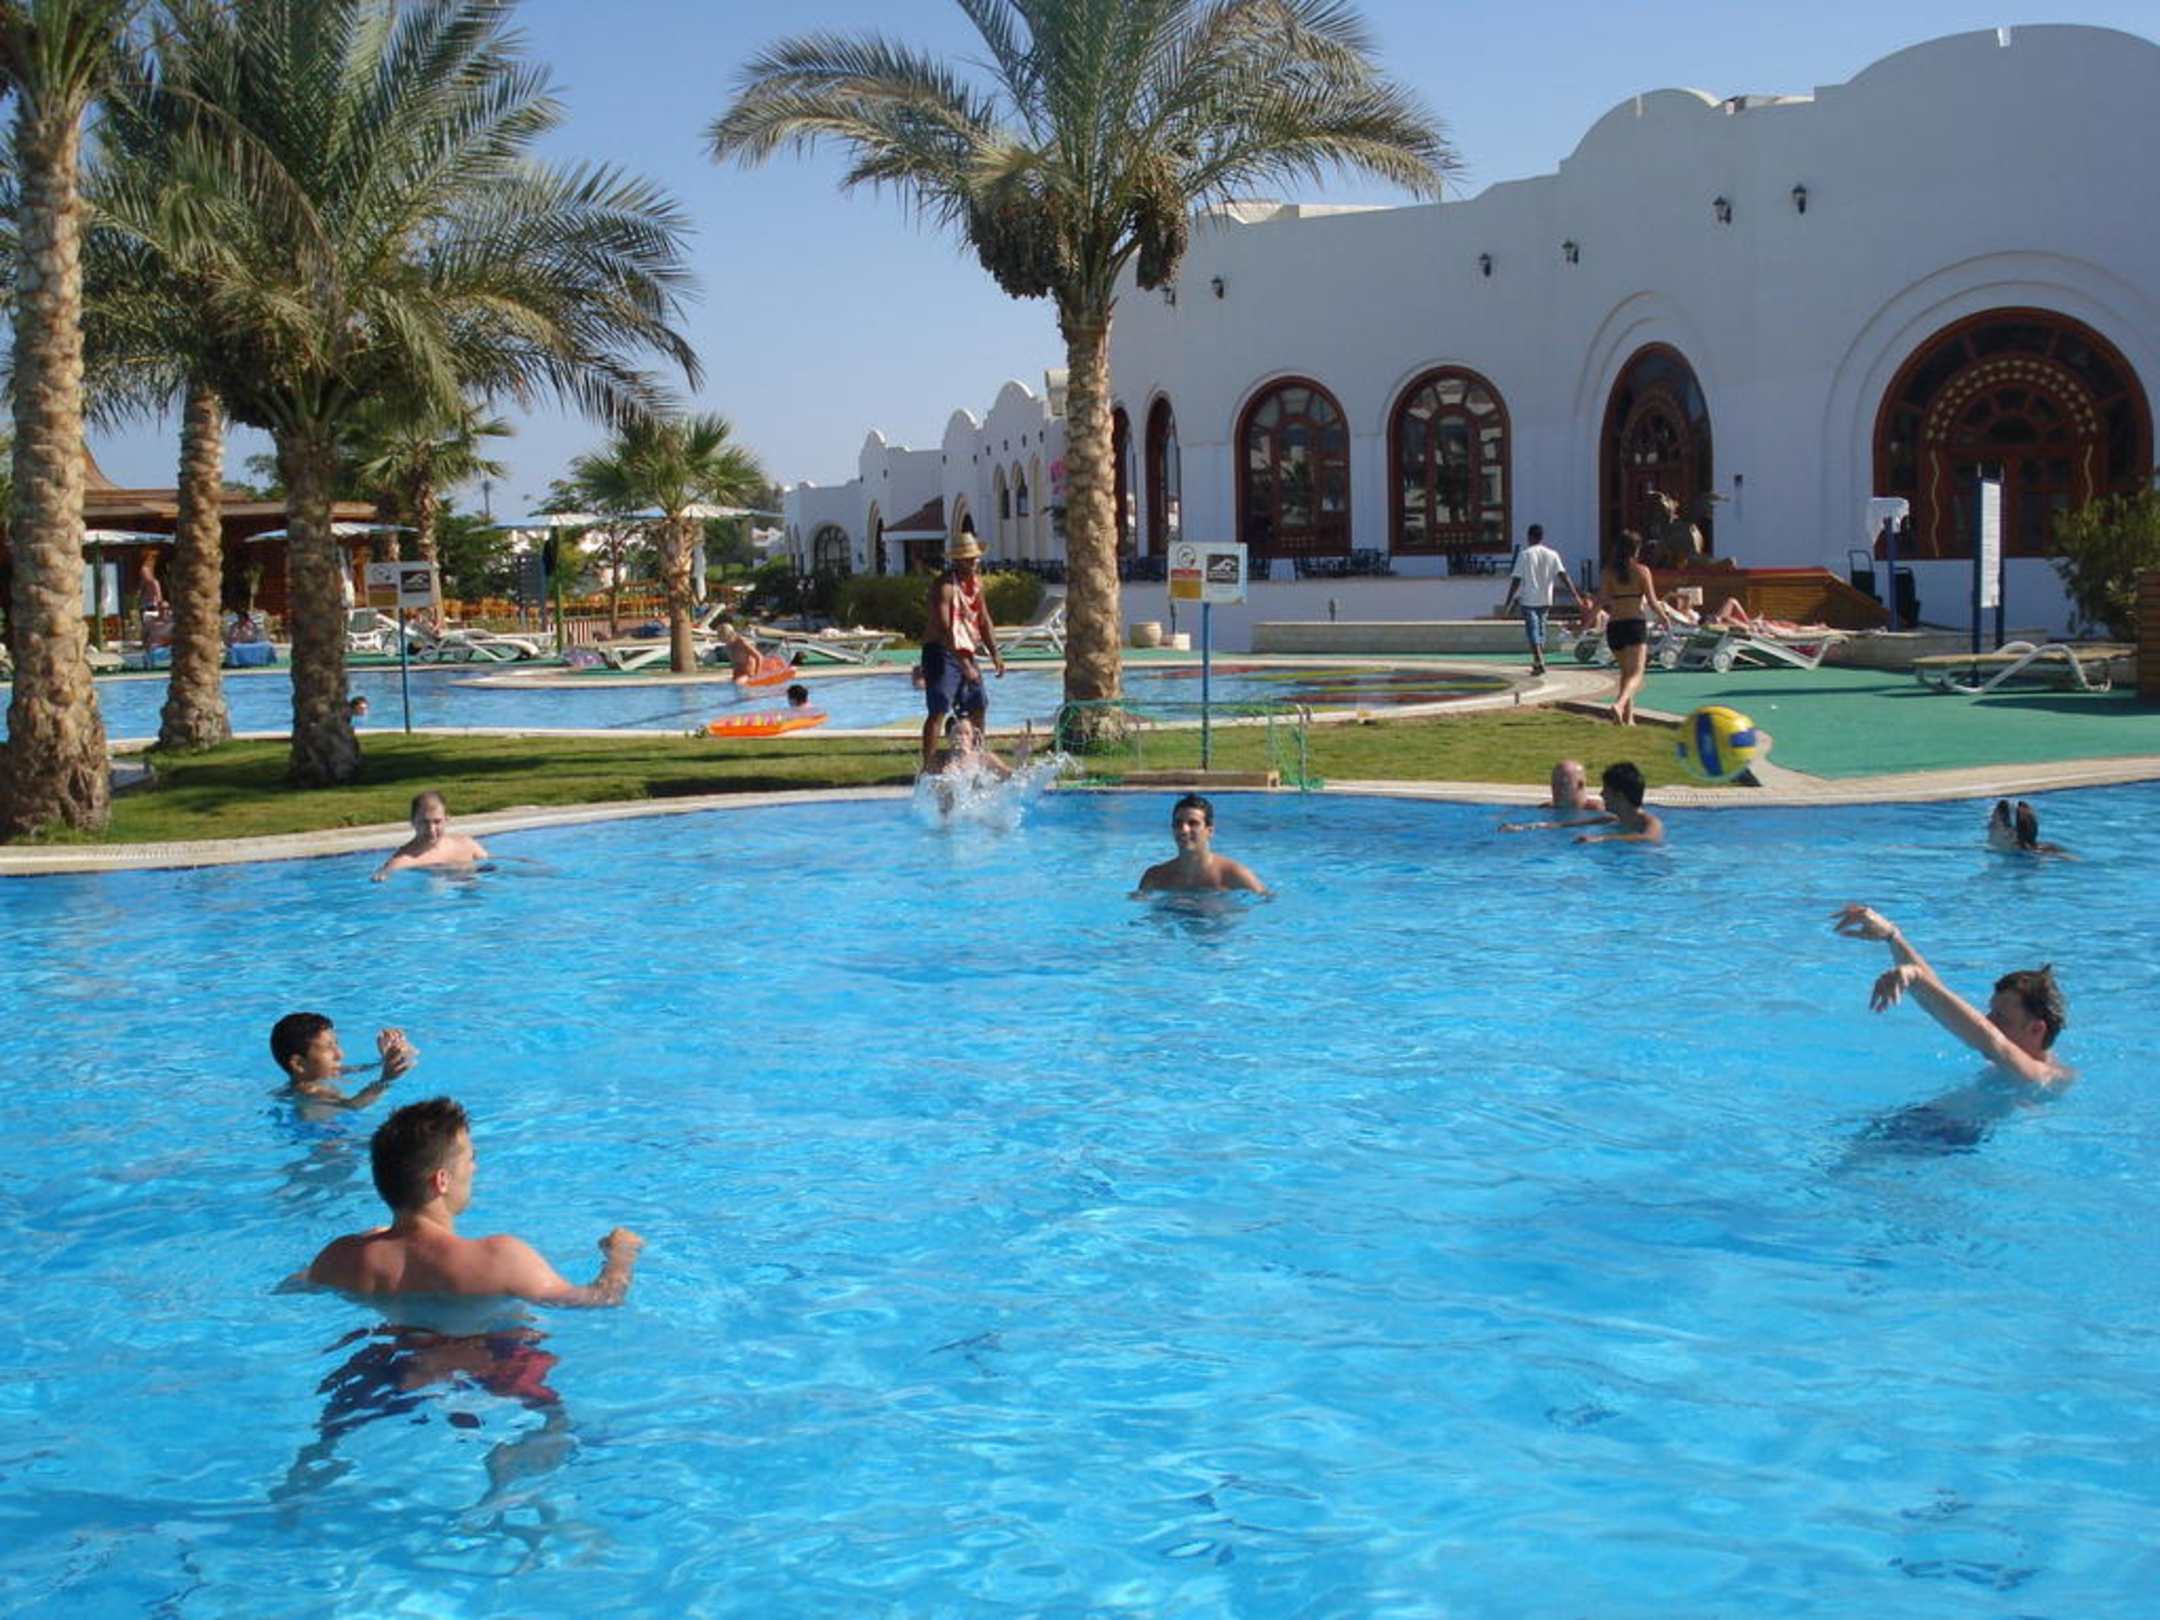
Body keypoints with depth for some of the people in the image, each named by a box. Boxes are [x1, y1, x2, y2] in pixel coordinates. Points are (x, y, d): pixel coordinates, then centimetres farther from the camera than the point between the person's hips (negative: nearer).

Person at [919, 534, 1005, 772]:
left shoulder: (976, 581, 10)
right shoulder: (944, 585, -17)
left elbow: (984, 620, 18)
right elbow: (944, 627, -26)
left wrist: (995, 654, 8)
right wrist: (963, 663, -33)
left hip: (966, 652, 8)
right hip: (942, 652, -8)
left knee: (979, 706, 13)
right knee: (939, 710, -15)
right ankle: (927, 766, -18)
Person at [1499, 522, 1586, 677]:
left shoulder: (1524, 554, -7)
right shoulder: (1552, 554, 3)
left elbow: (1516, 580, -9)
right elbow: (1563, 575, -6)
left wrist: (1508, 601, -5)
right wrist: (1575, 595, -8)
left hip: (1529, 600, -4)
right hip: (1546, 600, 4)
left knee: (1532, 630, -4)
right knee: (1540, 628, 19)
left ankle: (1539, 661, -20)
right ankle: (1538, 662, 27)